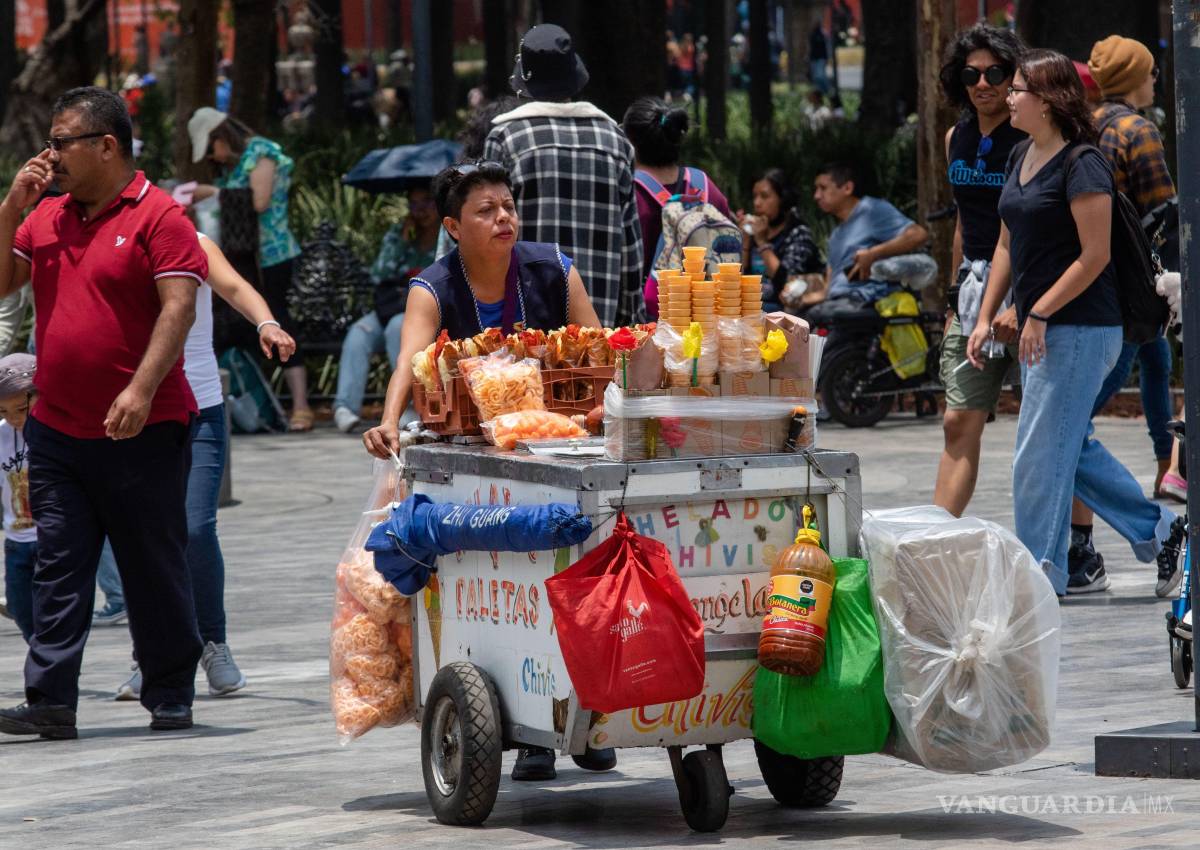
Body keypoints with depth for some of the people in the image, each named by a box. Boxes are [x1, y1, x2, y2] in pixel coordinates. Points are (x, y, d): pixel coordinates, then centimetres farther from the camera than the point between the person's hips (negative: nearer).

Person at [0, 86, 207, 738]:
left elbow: (179, 306, -14)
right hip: (56, 433, 6)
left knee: (155, 571, 5)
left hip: (141, 434, -6)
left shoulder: (158, 216, -7)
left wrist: (141, 389, -24)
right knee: (57, 569, 1)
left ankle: (171, 698, 15)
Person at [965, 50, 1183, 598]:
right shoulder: (1021, 157, 12)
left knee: (1040, 454, -5)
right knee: (1072, 447, 14)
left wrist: (1040, 314, -18)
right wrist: (986, 318, 12)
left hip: (1078, 330, -9)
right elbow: (1008, 245, 18)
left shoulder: (1082, 165, -15)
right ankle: (1157, 531, 24)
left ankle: (1040, 573, 4)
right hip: (1040, 329, 9)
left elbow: (1094, 255, -18)